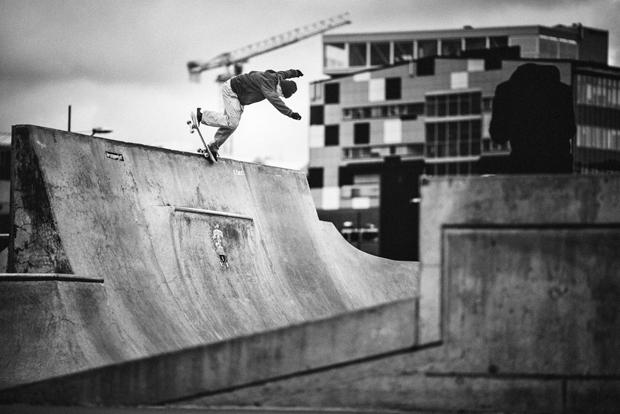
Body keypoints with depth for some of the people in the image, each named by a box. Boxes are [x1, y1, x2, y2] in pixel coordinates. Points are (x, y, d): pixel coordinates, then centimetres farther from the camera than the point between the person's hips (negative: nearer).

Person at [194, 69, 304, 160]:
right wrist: (290, 113, -52)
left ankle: (213, 147, 13)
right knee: (232, 122, -19)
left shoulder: (277, 77, -5)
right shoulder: (267, 82, -32)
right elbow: (274, 99, -47)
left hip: (238, 95, 10)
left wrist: (294, 72, 40)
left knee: (231, 124, 7)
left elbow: (283, 74, 21)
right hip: (230, 90, -10)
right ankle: (201, 115, -8)